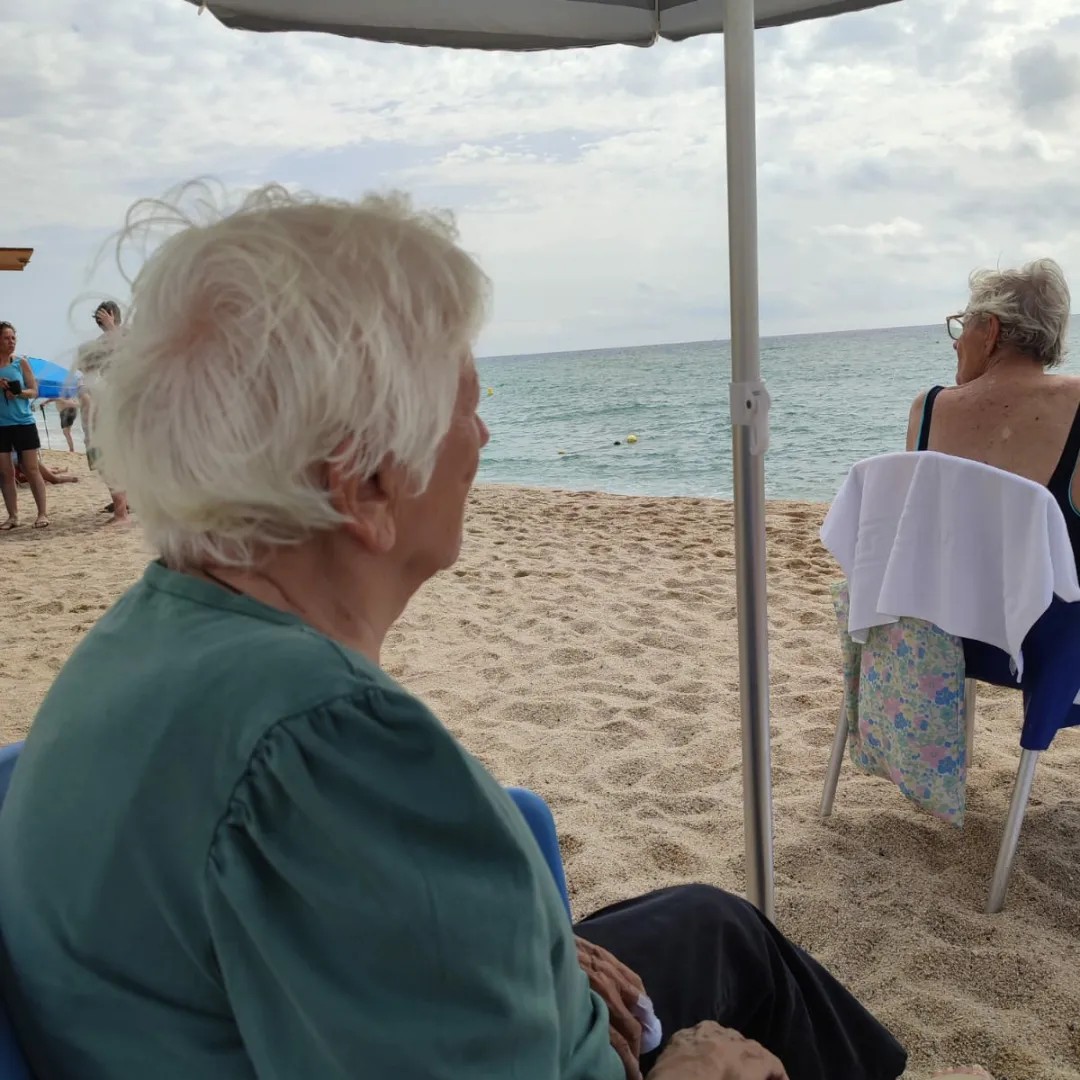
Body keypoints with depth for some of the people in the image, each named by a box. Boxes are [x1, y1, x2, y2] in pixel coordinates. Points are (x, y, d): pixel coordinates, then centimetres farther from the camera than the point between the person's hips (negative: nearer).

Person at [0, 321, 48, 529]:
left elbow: (34, 391, 2)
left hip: (24, 423, -1)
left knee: (32, 469, 0)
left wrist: (19, 392, -18)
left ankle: (42, 513, 4)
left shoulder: (21, 362, 2)